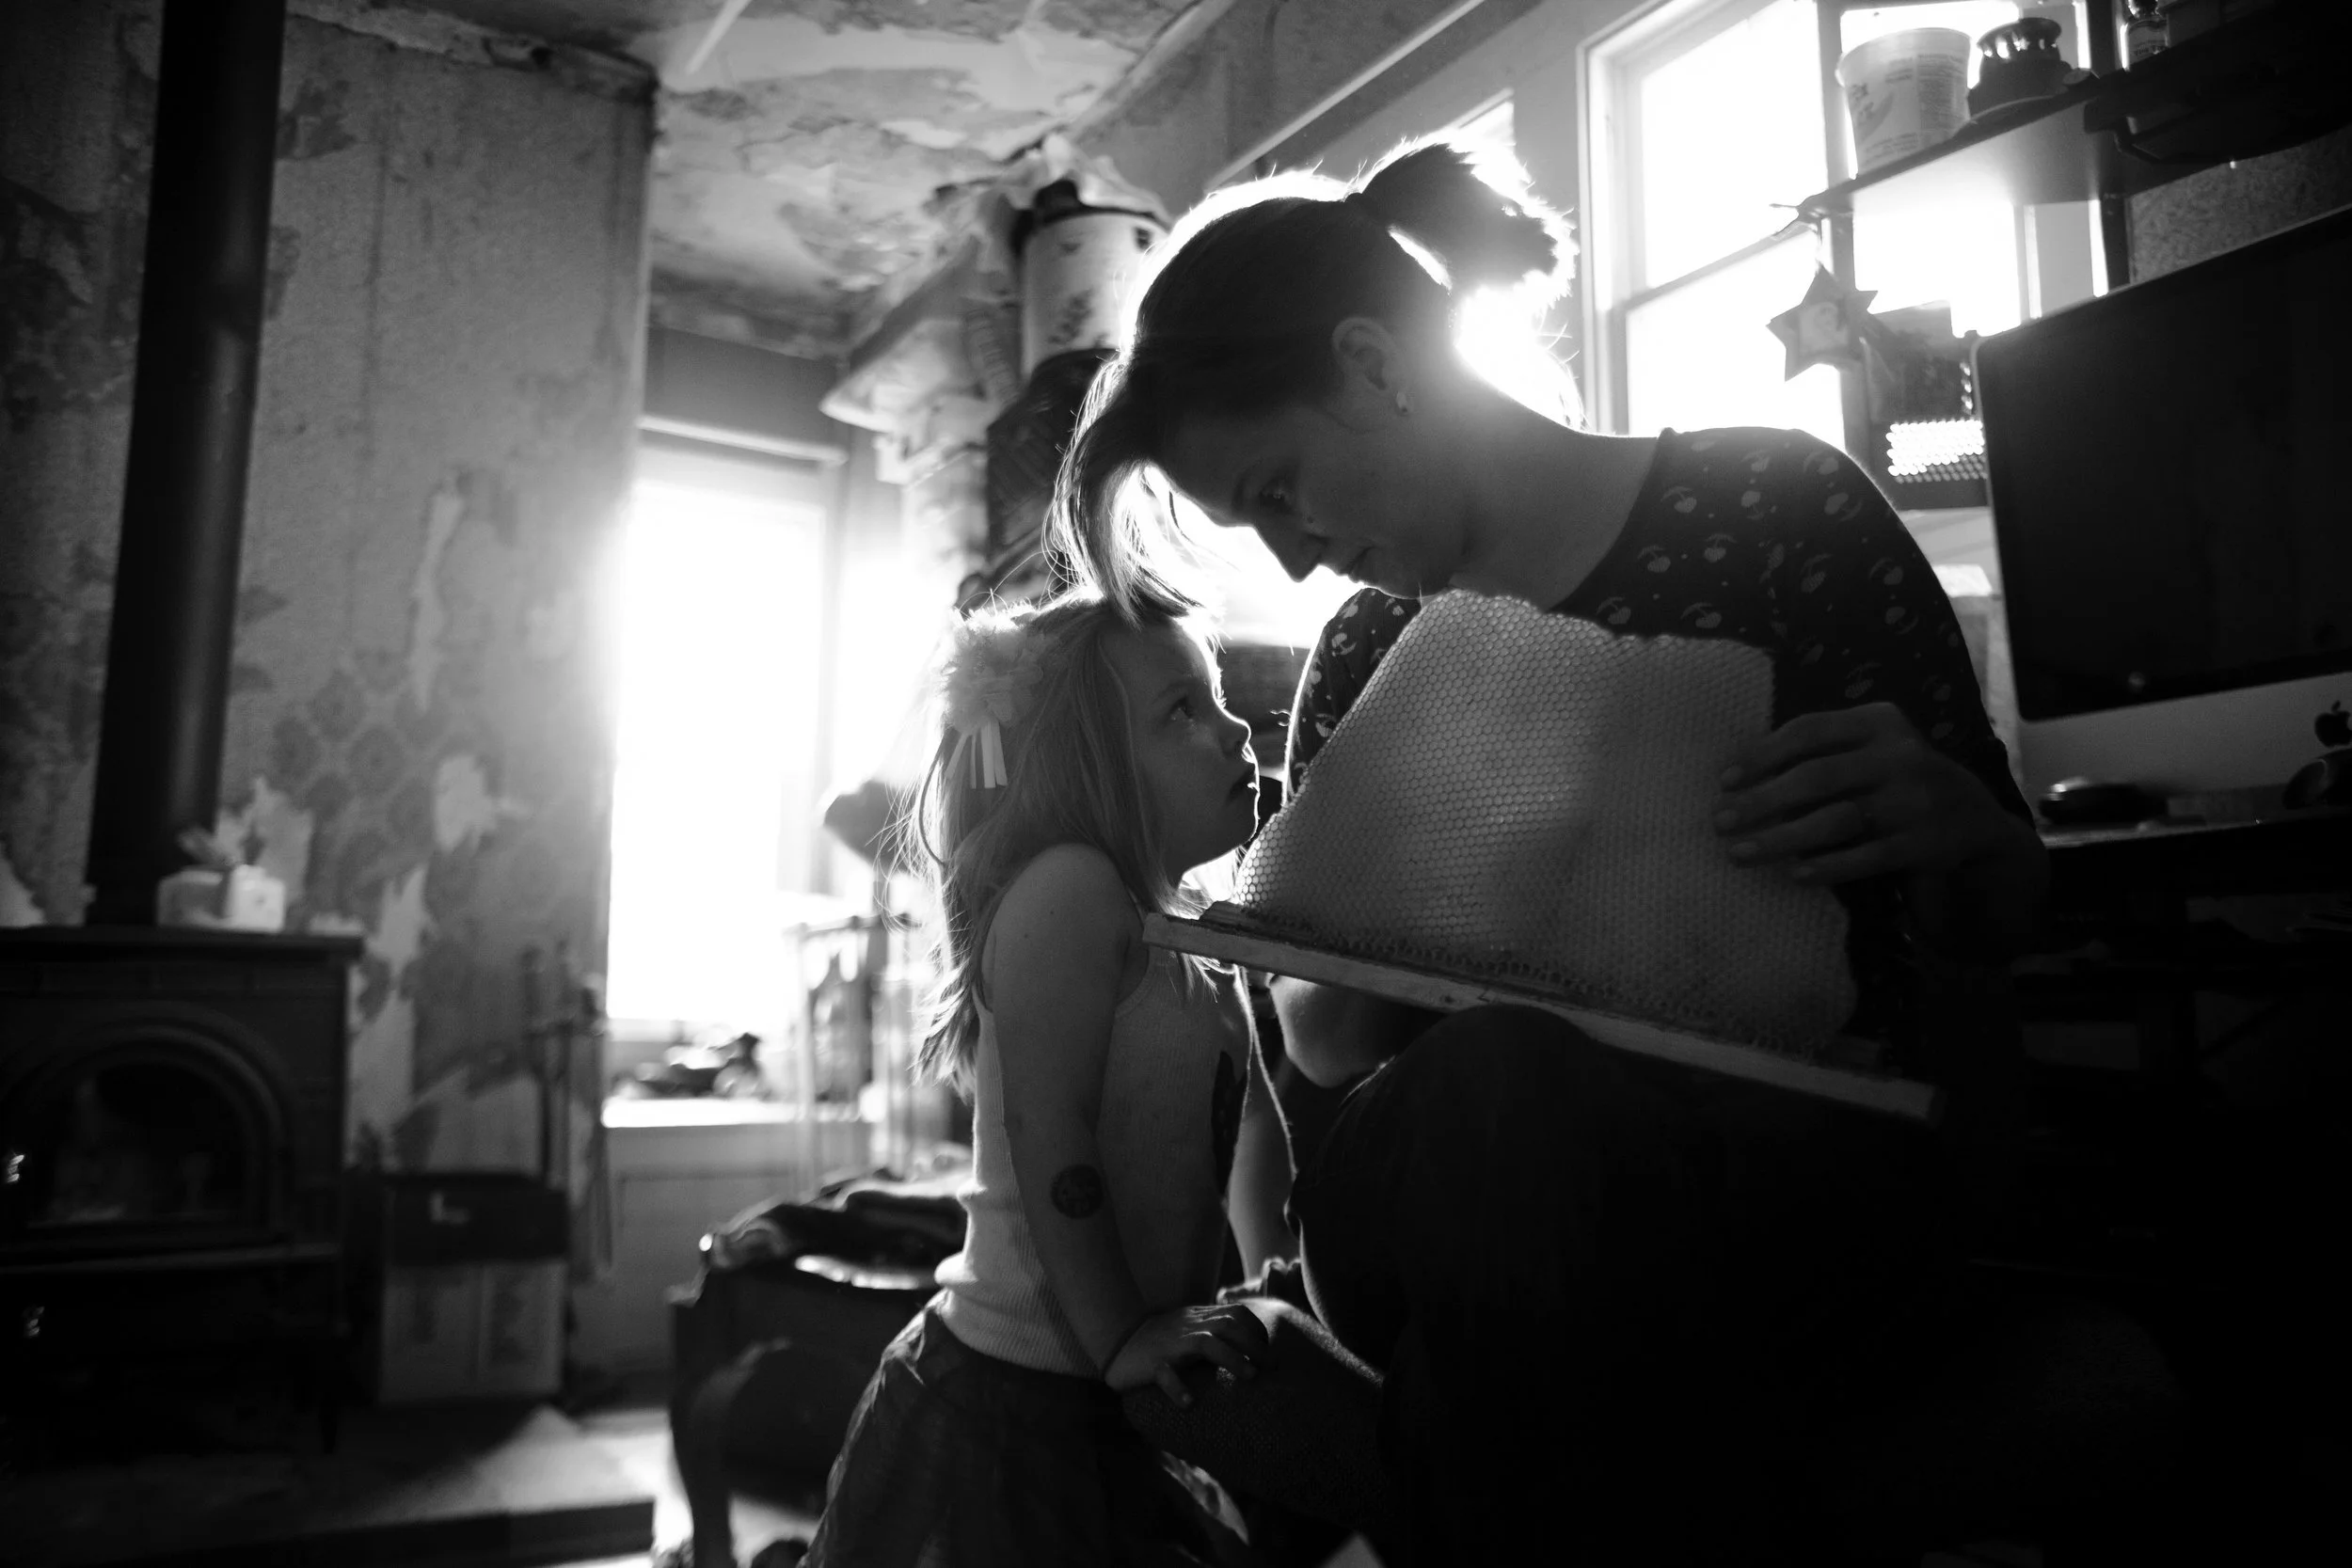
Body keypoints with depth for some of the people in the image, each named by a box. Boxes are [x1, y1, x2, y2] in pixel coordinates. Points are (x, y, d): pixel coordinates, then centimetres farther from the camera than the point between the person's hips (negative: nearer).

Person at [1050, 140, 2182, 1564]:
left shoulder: (1768, 504, -2)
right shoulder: (1360, 665, 9)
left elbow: (2008, 912, 1)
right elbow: (1330, 1051, 11)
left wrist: (1950, 830, -22)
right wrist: (1330, 976, -13)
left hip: (1832, 1139, -3)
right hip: (1487, 1155, 4)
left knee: (1511, 1103, -36)